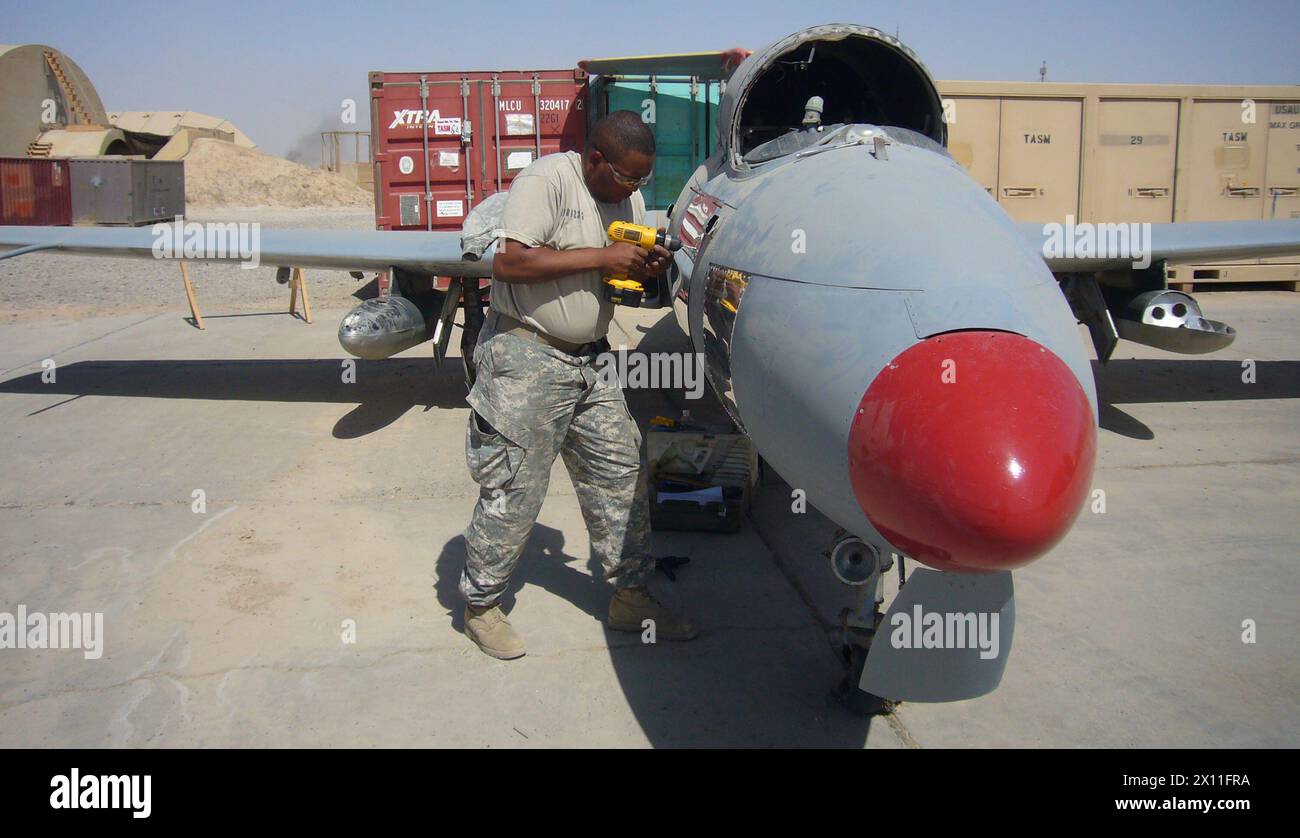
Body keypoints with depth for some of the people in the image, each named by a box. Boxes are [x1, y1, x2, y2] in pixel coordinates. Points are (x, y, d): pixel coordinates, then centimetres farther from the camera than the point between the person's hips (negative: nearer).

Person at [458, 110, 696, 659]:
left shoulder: (629, 196, 10)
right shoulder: (545, 180, -14)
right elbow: (508, 263, -25)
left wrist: (650, 270, -4)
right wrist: (601, 257, -23)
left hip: (589, 361, 8)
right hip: (526, 357, -8)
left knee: (621, 475, 9)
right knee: (514, 490, -3)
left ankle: (630, 598, 22)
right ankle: (479, 605, 17)